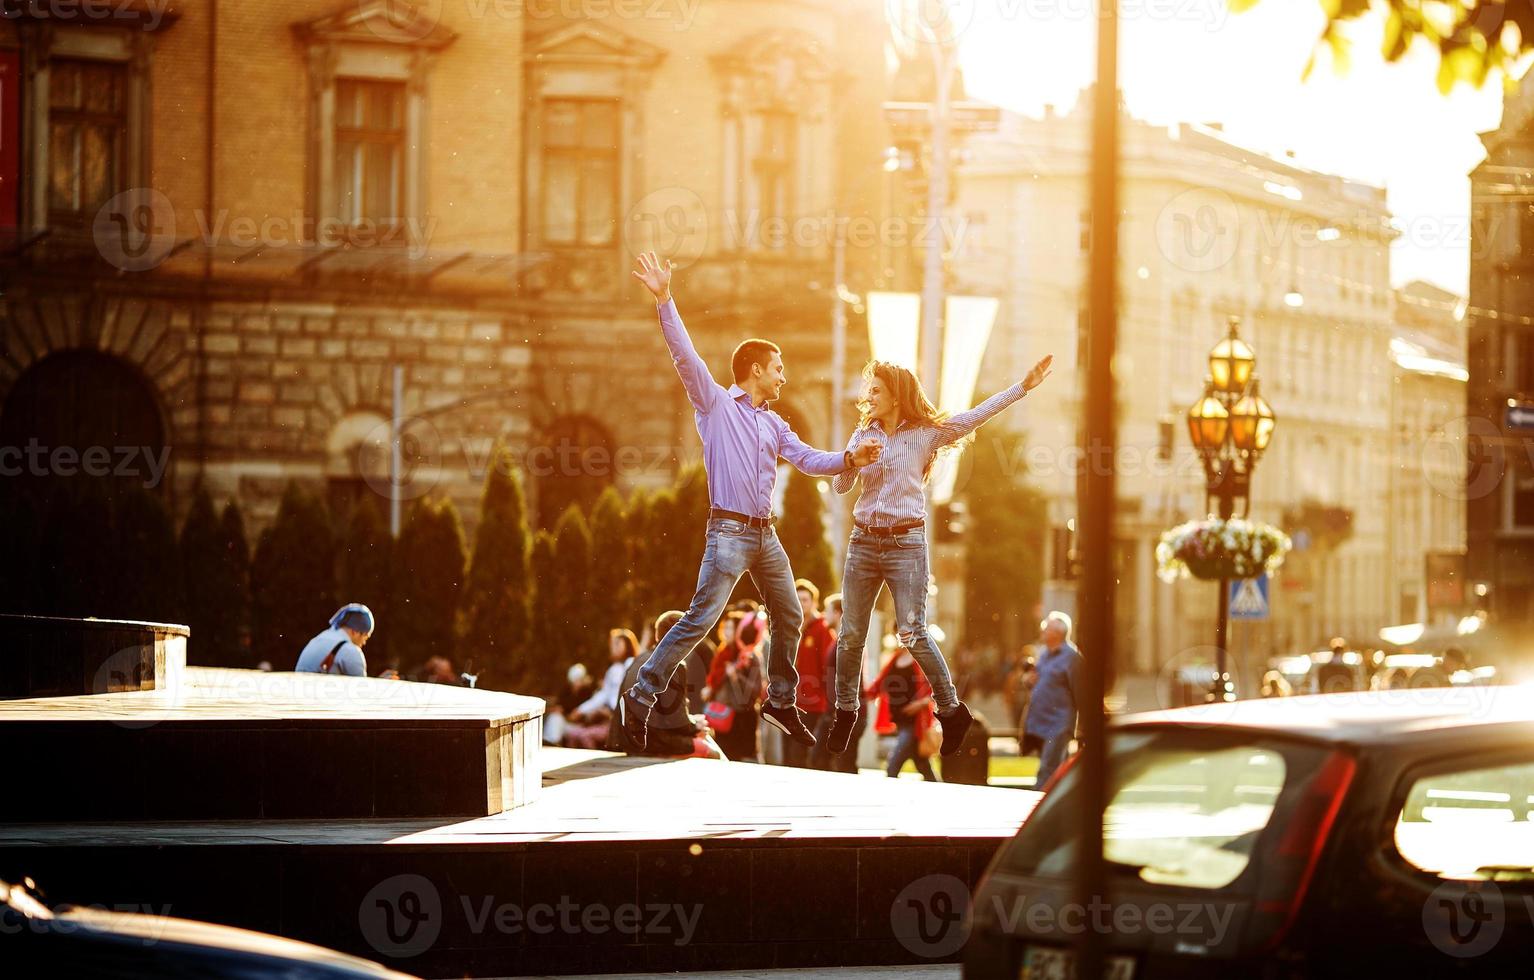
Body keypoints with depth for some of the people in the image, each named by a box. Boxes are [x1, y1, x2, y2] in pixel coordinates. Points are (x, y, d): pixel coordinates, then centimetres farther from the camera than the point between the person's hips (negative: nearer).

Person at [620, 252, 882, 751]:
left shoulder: (773, 423, 17)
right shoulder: (715, 404, -3)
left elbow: (807, 459, 14)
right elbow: (684, 355, -14)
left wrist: (850, 459, -4)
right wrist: (664, 301, -24)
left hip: (766, 534, 8)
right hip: (729, 531, -8)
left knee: (789, 617, 14)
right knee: (699, 620, -13)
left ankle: (781, 701, 29)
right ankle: (641, 696, -9)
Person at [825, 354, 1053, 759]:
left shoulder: (925, 434, -1)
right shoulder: (863, 435, 9)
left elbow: (976, 416, -7)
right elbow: (841, 486, 7)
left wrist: (1024, 385, -12)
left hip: (906, 544, -4)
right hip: (864, 541, 4)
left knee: (913, 633, -10)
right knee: (851, 633, 5)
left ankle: (952, 711, 4)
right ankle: (845, 711, 19)